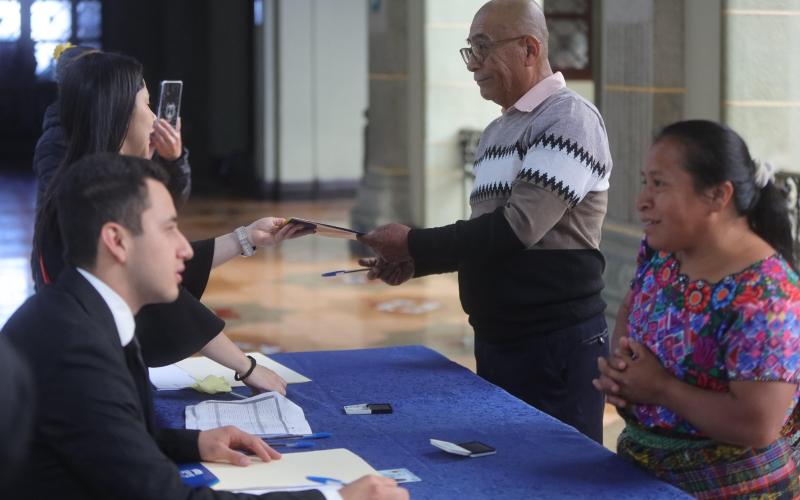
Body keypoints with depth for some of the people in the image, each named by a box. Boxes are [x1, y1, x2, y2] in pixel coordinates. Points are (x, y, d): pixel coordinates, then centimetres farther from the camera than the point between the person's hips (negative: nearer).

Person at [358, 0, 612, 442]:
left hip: (557, 344, -8)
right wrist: (416, 261, 3)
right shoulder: (495, 132, 14)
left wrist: (415, 244, -16)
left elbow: (519, 227, -22)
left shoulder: (570, 119, -13)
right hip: (495, 340, 8)